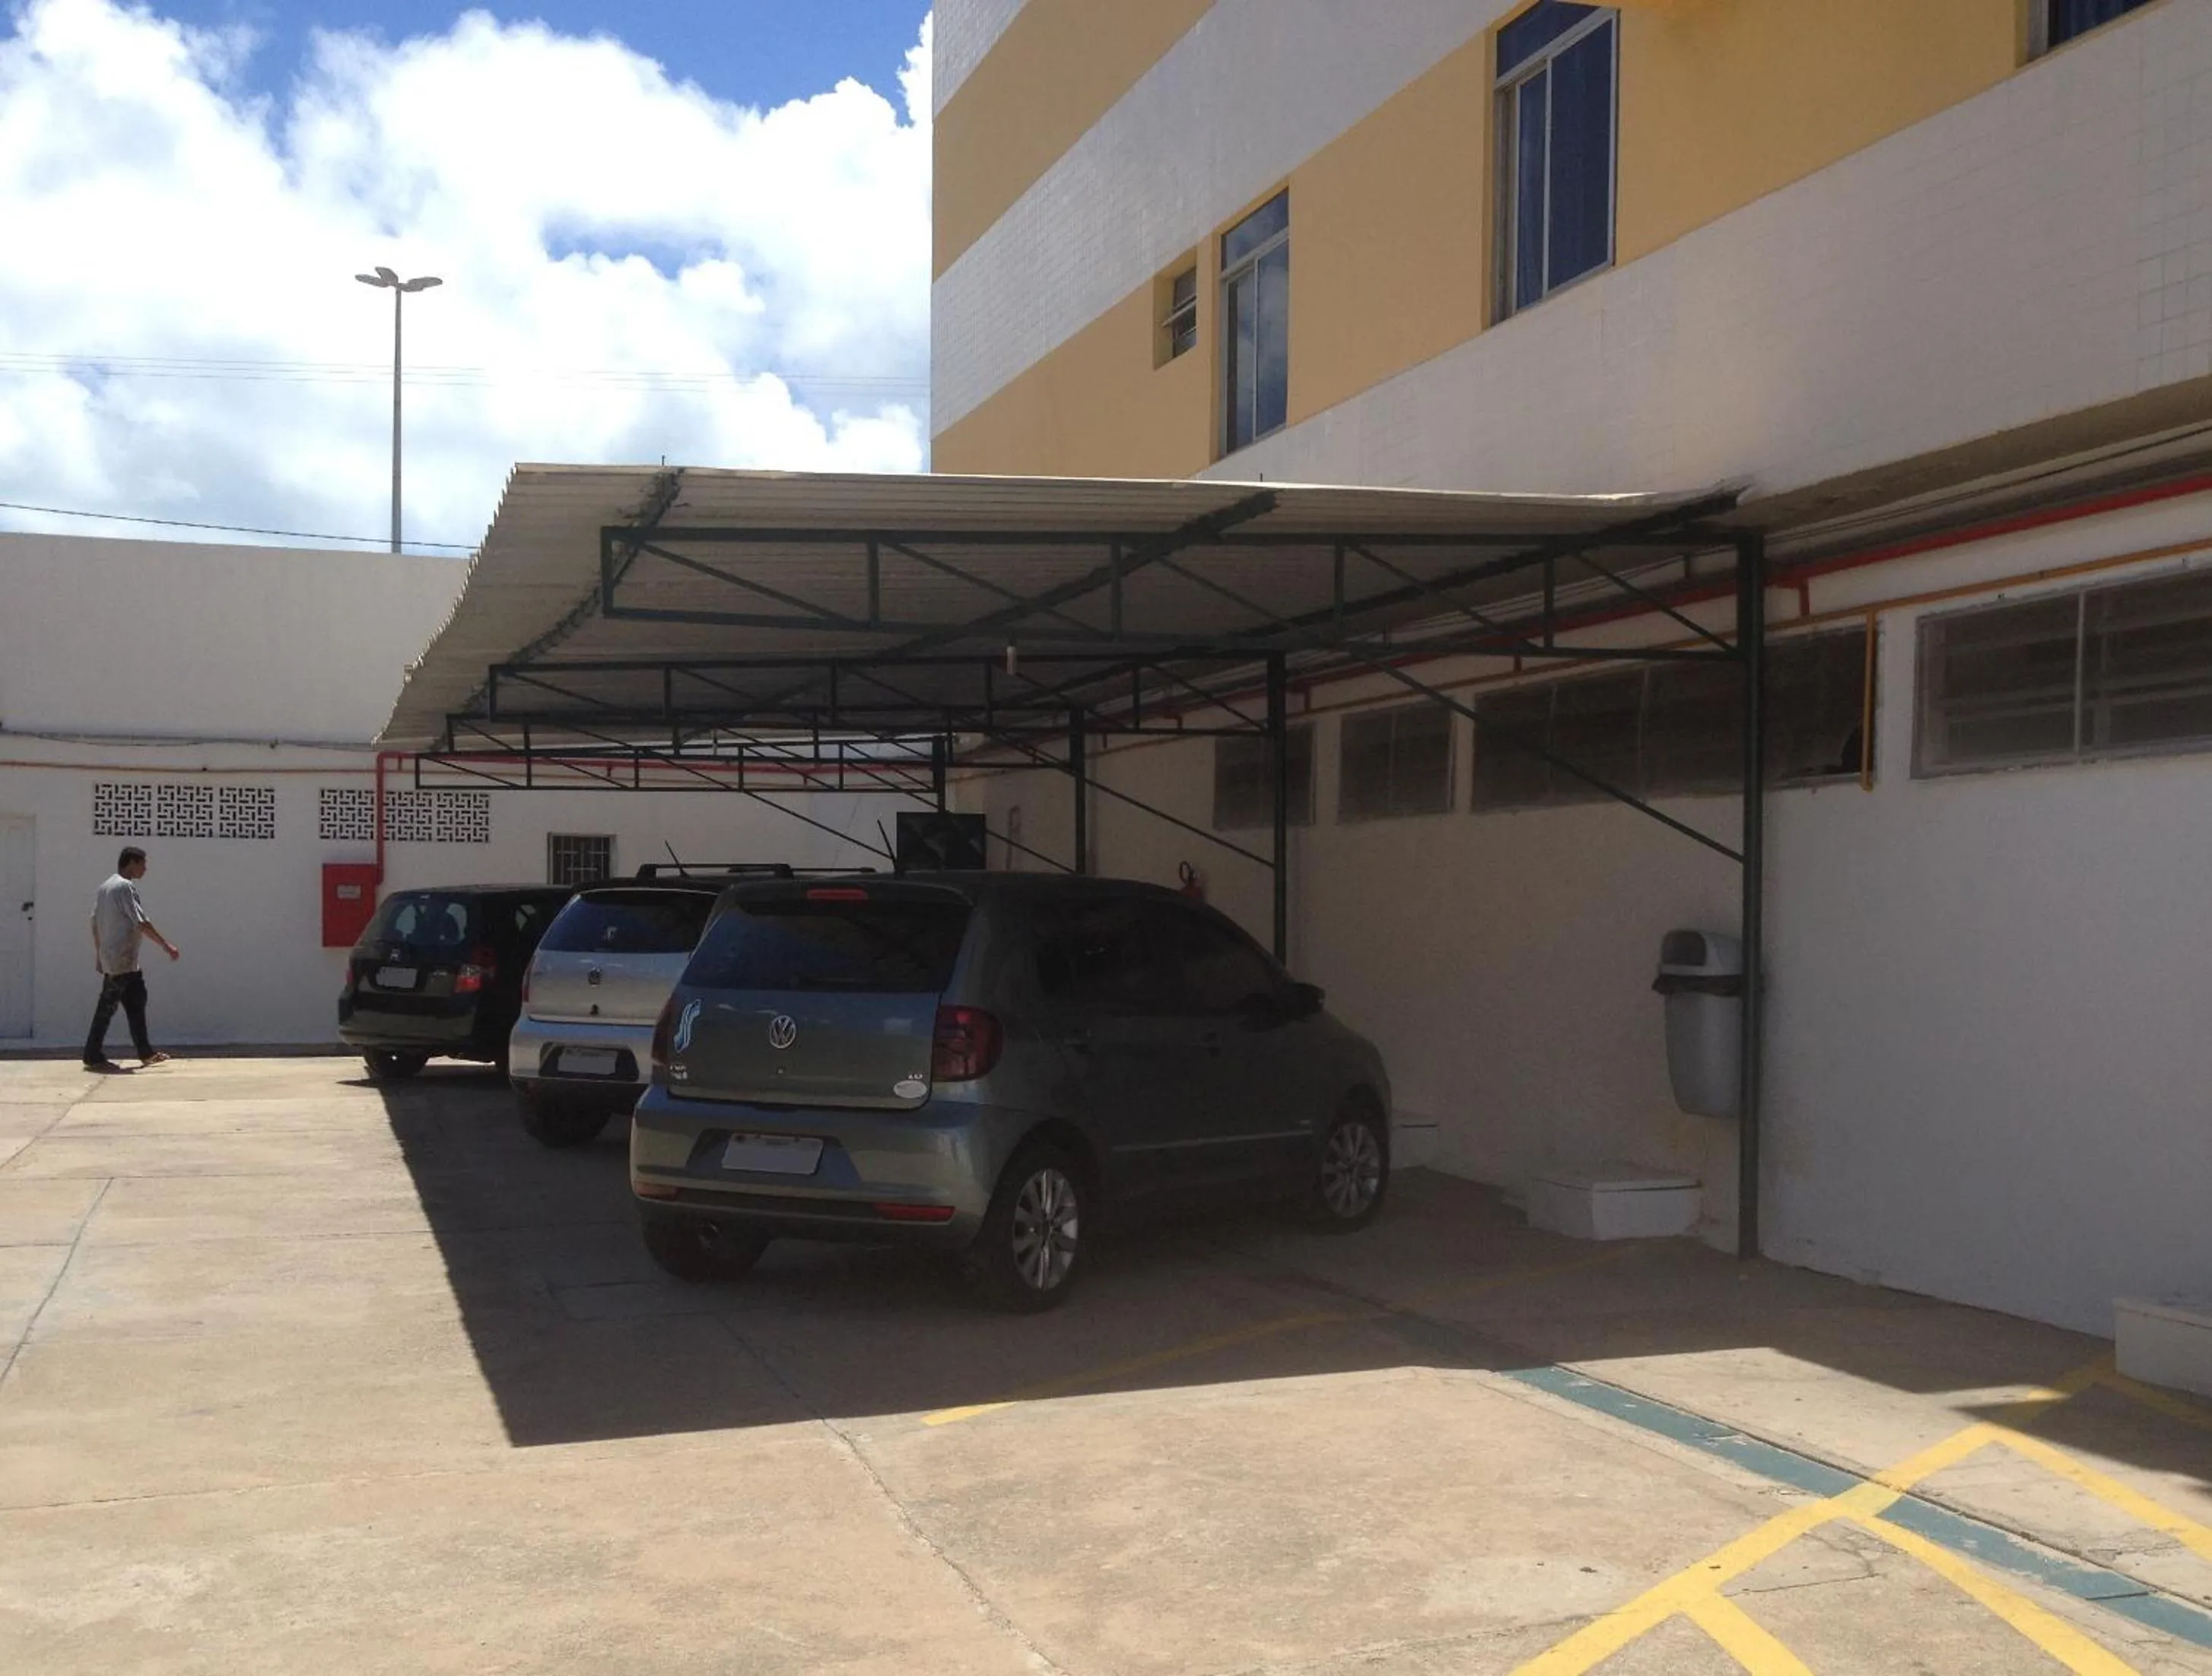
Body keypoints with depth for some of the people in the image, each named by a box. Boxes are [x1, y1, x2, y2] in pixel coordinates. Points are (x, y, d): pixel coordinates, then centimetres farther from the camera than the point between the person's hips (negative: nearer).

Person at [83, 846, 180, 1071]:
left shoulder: (105, 887, 14)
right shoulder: (126, 887, -14)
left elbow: (95, 924, 17)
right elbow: (141, 923, -19)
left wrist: (100, 954, 20)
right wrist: (166, 945, -15)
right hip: (121, 960, -10)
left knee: (136, 1003, 11)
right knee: (107, 1008, -4)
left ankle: (146, 1053, 14)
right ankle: (93, 1057, 1)